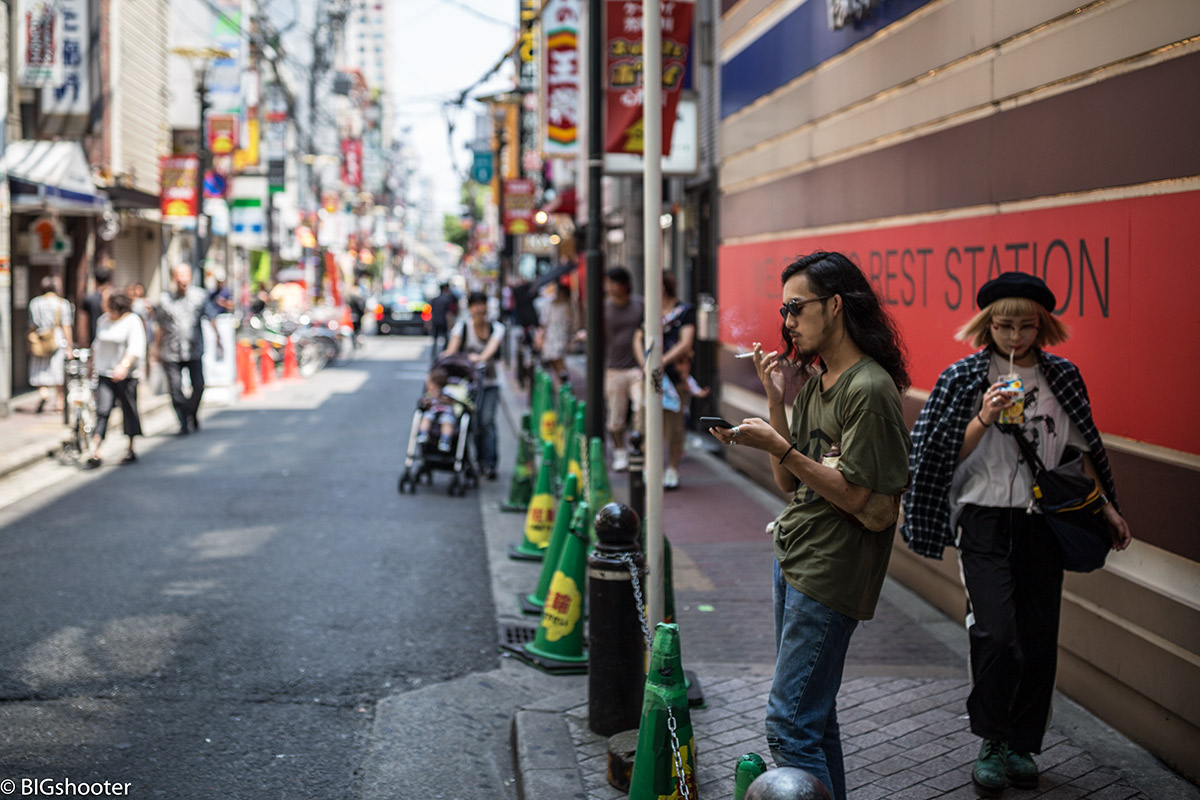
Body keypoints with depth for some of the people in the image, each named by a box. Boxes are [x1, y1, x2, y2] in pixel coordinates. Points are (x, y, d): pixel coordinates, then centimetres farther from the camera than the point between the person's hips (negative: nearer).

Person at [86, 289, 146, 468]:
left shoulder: (133, 321, -8)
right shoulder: (103, 320, 10)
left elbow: (136, 347, -19)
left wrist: (124, 366, -31)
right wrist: (93, 362, 29)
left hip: (126, 375, -4)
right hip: (105, 373, 4)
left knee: (129, 410, 7)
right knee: (102, 410, -7)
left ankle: (131, 450, 22)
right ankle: (94, 451, -13)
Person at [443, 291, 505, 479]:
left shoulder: (496, 328, 3)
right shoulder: (463, 326, 2)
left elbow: (493, 346, -17)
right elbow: (452, 347, -11)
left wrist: (481, 357, -37)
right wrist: (448, 357, -34)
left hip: (489, 382, 0)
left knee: (487, 420, -12)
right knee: (474, 421, -6)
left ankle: (489, 464, -14)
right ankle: (480, 462, 5)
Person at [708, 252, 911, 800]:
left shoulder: (869, 390, -16)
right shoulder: (812, 381, 12)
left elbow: (857, 498, -19)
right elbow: (790, 482, 11)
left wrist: (777, 446, -21)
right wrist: (776, 401, 2)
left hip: (831, 572, -9)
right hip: (792, 559, 9)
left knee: (789, 724, -10)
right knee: (812, 713, 15)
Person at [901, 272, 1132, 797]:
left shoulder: (1062, 377, 5)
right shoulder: (966, 378, -2)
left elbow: (1080, 448, 15)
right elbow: (948, 456, -4)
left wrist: (1106, 508, 13)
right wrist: (984, 417, -19)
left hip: (1044, 521, 3)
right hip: (985, 519, -3)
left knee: (1039, 639, 4)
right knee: (995, 632, -15)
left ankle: (1022, 744, 20)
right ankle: (991, 743, 3)